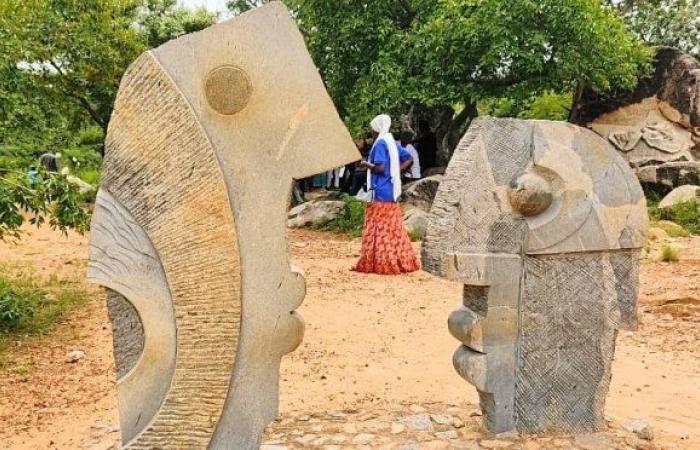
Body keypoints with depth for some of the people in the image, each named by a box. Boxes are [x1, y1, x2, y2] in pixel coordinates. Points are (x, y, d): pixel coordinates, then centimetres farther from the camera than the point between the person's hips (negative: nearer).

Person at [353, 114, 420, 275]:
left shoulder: (380, 143, -13)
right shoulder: (392, 143, 13)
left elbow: (380, 168, -21)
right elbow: (409, 159, 16)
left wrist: (367, 165, -4)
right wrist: (396, 171, 12)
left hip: (380, 192, -9)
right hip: (392, 191, 9)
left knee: (379, 228, -4)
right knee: (393, 227, 12)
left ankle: (380, 263, -1)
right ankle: (401, 261, 16)